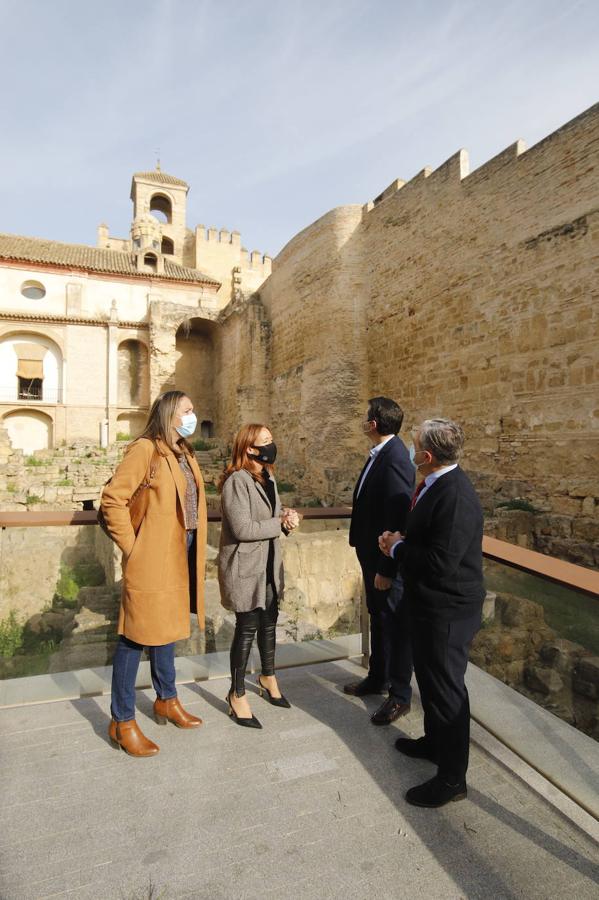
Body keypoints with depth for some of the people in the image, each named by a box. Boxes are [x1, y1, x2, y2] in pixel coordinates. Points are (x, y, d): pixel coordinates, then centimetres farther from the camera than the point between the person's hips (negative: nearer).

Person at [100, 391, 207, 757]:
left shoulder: (186, 454, 13)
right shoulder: (146, 449, -13)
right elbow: (113, 498, -17)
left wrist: (194, 545, 11)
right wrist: (131, 546, -14)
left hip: (182, 555, 9)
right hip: (153, 558, -8)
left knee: (166, 628, 21)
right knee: (137, 635, 3)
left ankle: (167, 700, 37)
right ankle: (122, 720, 20)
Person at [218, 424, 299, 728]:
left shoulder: (268, 478, 8)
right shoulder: (237, 481, -20)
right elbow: (242, 528, -26)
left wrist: (288, 516, -7)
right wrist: (281, 524, -16)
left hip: (269, 565, 8)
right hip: (245, 566, -8)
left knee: (269, 622, 20)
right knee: (247, 628, 4)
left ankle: (268, 677, 42)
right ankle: (237, 695, 23)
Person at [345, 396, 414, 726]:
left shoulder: (394, 459, -25)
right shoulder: (379, 454, 5)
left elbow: (398, 519, -27)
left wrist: (386, 569, -23)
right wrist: (372, 561, 16)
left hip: (388, 561, -9)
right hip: (372, 554, 9)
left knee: (395, 624, 8)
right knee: (378, 618, 23)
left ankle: (400, 695, 27)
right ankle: (378, 677, 43)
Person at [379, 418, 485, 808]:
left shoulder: (455, 496, -28)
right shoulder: (437, 485, 3)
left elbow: (440, 563, -31)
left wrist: (398, 547, -17)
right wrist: (399, 543, -3)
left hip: (448, 611, -10)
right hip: (431, 605, 10)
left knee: (447, 690, 7)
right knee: (429, 678, 26)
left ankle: (452, 778, 28)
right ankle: (435, 742, 49)